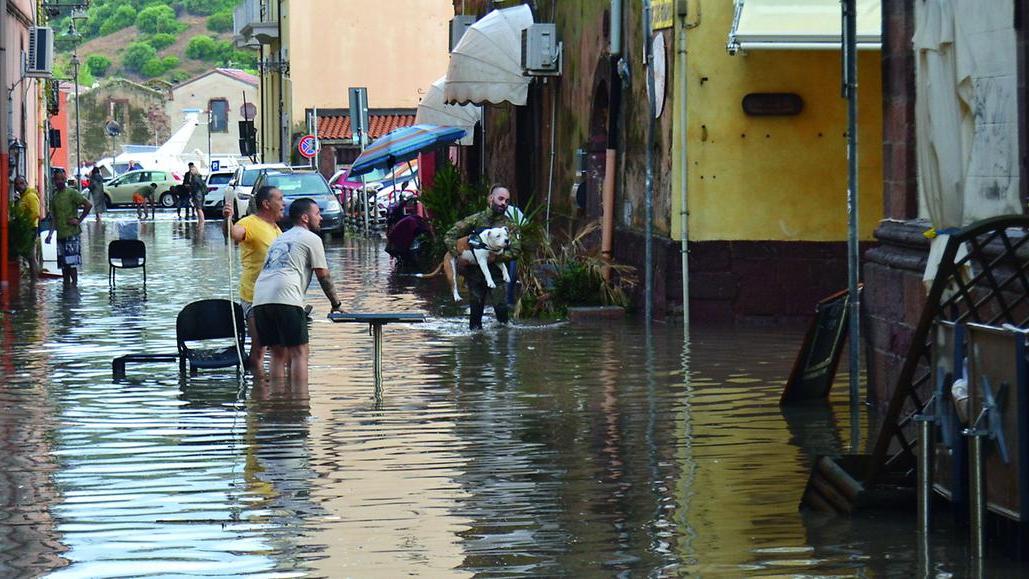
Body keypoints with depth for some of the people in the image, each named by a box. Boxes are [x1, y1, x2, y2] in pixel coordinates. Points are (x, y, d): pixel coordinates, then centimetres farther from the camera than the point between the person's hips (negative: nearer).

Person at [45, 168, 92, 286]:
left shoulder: (71, 193, -6)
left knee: (71, 263, -10)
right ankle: (66, 285, 12)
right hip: (61, 235, 7)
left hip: (72, 234, -7)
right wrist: (50, 233, 10)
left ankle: (74, 283, -7)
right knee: (63, 264, 8)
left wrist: (79, 220, -13)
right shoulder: (55, 197, 15)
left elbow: (88, 205, -14)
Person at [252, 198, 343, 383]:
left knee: (278, 354, 13)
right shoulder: (311, 238, 9)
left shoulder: (281, 239, 31)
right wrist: (336, 304, 18)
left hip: (260, 299, 7)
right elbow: (323, 276, 8)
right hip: (285, 299, -7)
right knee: (299, 353, -5)